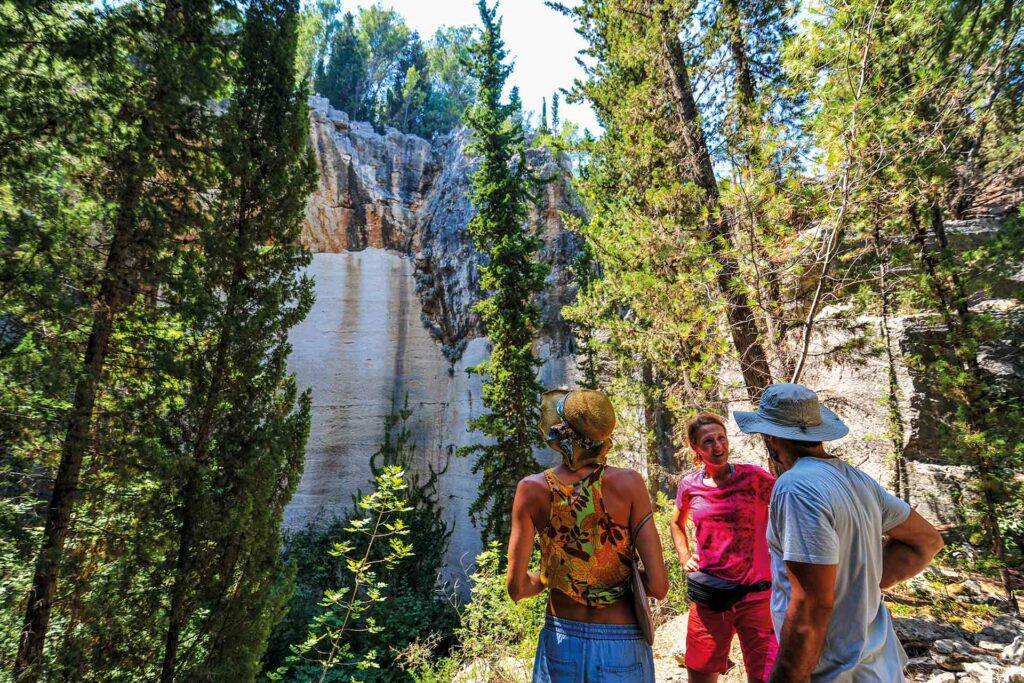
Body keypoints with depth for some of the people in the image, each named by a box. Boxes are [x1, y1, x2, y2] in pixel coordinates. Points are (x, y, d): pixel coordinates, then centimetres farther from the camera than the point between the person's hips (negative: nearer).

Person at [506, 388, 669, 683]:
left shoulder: (532, 489, -15)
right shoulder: (628, 483, -18)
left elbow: (517, 587, -12)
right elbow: (658, 586, -18)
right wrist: (623, 575, 2)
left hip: (561, 643, 1)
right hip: (620, 646, -1)